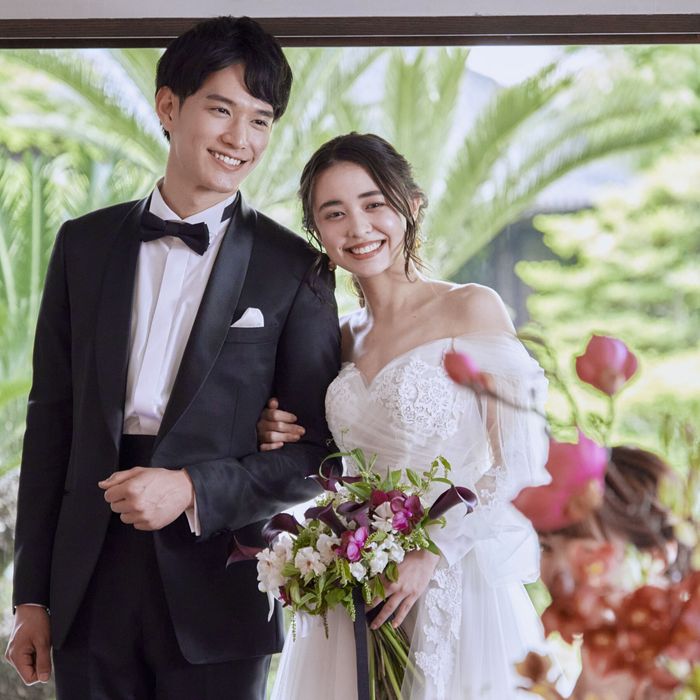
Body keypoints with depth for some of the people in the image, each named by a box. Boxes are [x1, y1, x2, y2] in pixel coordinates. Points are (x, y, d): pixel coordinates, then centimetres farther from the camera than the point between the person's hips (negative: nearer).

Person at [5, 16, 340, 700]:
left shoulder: (292, 269, -1)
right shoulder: (84, 244, 7)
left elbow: (317, 447, 0)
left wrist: (193, 490, -15)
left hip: (216, 593, -2)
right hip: (90, 585, 2)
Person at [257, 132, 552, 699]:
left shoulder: (472, 310, -7)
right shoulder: (344, 337, 10)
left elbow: (522, 466, -11)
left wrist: (433, 552, -19)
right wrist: (287, 442, 2)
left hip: (453, 590, -5)